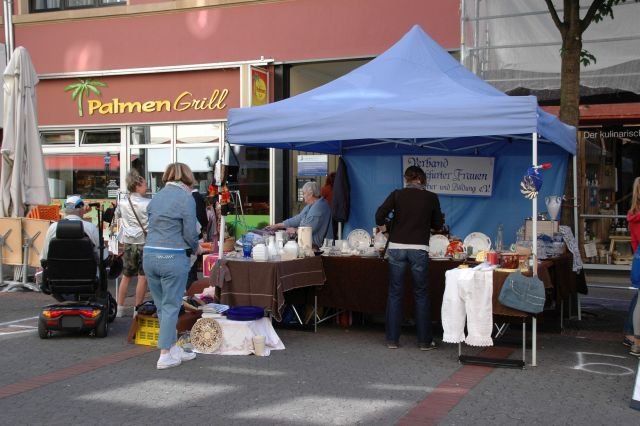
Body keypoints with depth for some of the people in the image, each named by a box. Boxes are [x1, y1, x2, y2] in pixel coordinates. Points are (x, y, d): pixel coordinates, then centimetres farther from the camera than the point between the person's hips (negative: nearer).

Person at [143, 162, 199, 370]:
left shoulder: (156, 197, 14)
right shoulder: (186, 198, -6)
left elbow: (153, 226, 17)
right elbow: (190, 232, -9)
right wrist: (194, 248, 11)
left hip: (150, 254, 6)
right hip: (173, 257, -6)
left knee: (161, 306, 13)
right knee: (171, 307, 1)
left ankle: (174, 349, 23)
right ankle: (165, 355, 2)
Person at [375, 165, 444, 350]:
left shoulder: (397, 195, 1)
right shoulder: (431, 198, 2)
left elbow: (380, 214, -10)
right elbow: (438, 225, 10)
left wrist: (383, 228, 9)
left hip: (397, 248, 1)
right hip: (419, 249, -1)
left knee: (395, 293, 8)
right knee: (421, 294, 9)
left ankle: (392, 339, 11)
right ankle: (424, 340, 12)